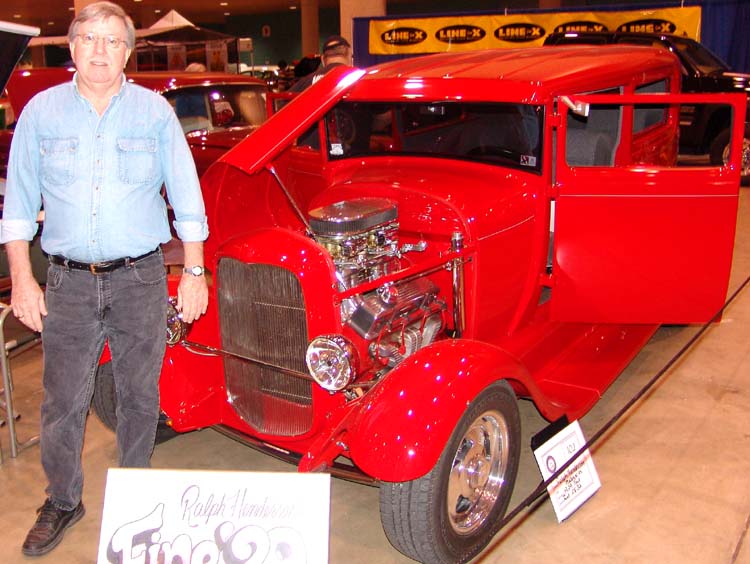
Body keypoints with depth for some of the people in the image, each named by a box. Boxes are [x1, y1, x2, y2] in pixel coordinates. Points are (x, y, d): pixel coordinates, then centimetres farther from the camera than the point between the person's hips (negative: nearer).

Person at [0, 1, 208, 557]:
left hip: (141, 279, 0)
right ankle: (62, 502, 28)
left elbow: (186, 197, 3)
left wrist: (194, 271, -1)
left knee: (139, 395, 11)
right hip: (69, 282, 1)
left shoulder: (155, 111, 1)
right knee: (62, 402, 7)